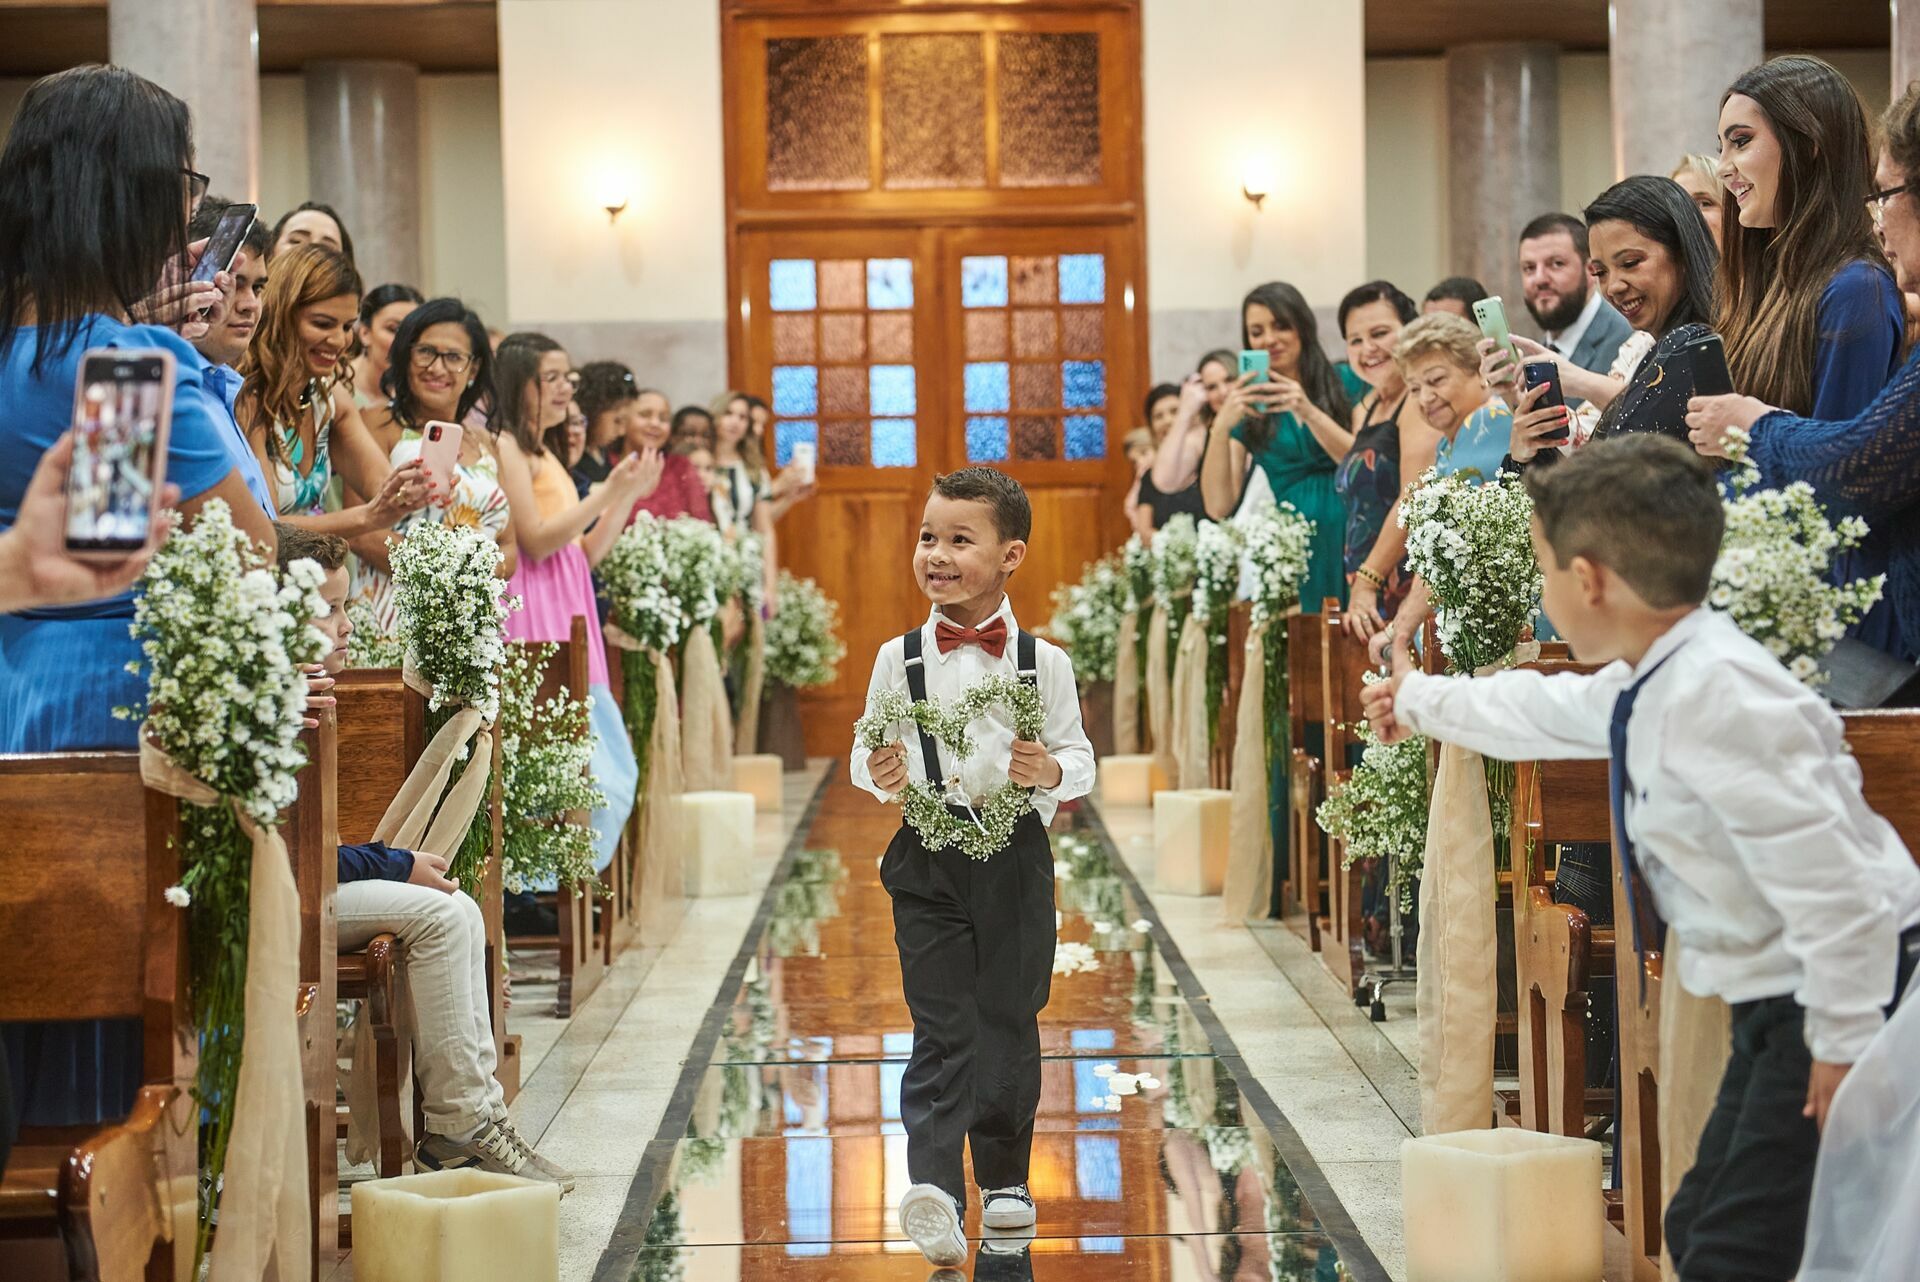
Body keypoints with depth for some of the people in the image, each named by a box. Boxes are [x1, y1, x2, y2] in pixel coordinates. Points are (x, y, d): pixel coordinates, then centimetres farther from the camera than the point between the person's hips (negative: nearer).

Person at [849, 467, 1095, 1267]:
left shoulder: (1043, 661, -2)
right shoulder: (900, 658, 2)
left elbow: (1080, 759, 2)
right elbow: (868, 752, 6)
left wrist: (1052, 770, -19)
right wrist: (878, 773, -15)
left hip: (1016, 859, 0)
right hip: (927, 861, 0)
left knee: (1010, 1018, 11)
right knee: (941, 1028, -7)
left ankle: (1004, 1177, 26)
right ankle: (933, 1185, -16)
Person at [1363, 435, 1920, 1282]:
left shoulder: (1717, 695, -24)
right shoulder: (1649, 687, 8)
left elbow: (1826, 873, -28)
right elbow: (1541, 711, 30)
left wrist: (1844, 1043, -25)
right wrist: (1420, 702, 47)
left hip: (1849, 1001, -10)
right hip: (1780, 1005, 10)